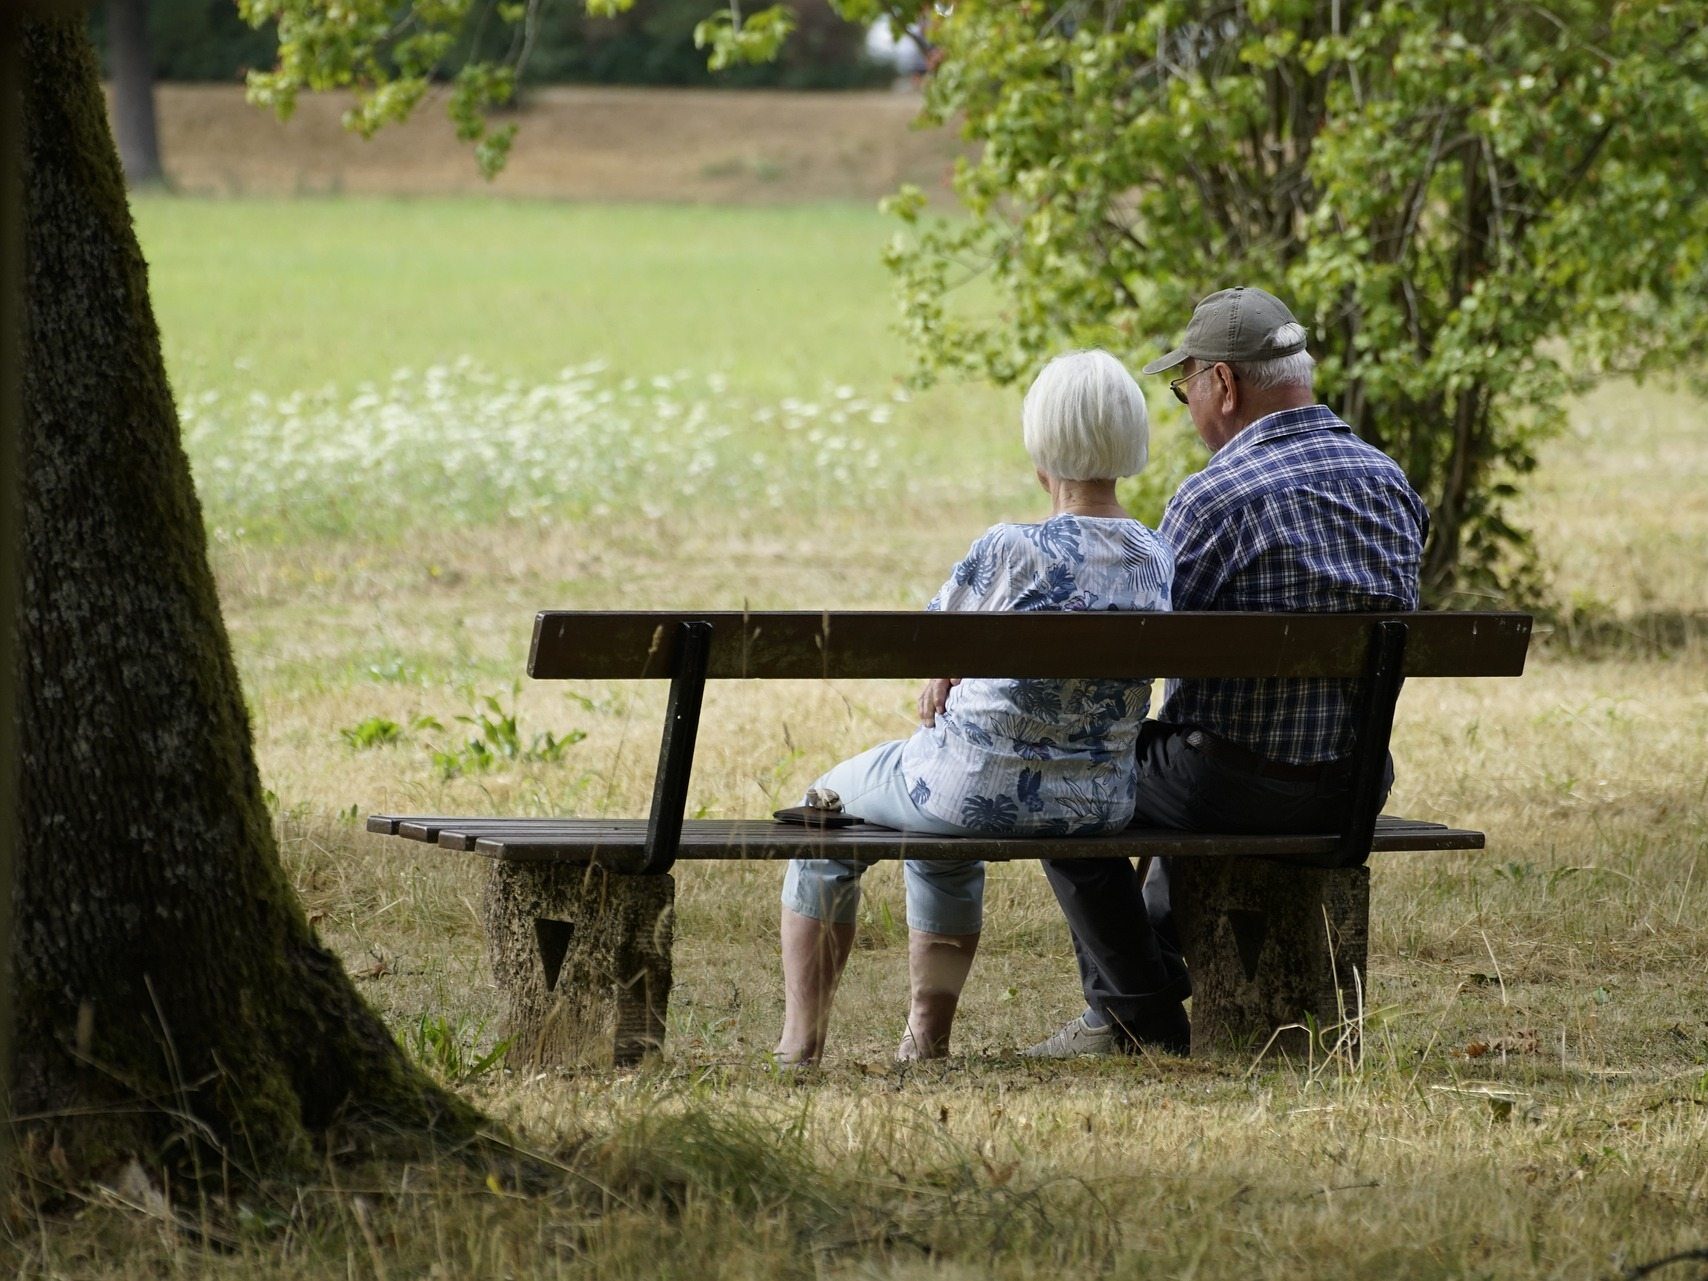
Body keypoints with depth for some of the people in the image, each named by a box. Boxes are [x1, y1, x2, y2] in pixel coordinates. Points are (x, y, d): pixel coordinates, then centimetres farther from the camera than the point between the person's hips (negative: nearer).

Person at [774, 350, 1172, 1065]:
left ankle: (800, 1041, 28)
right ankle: (927, 1039, 41)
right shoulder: (1157, 562, -5)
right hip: (1099, 804, 6)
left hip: (982, 785, -6)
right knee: (946, 842, 39)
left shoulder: (1009, 552, -23)